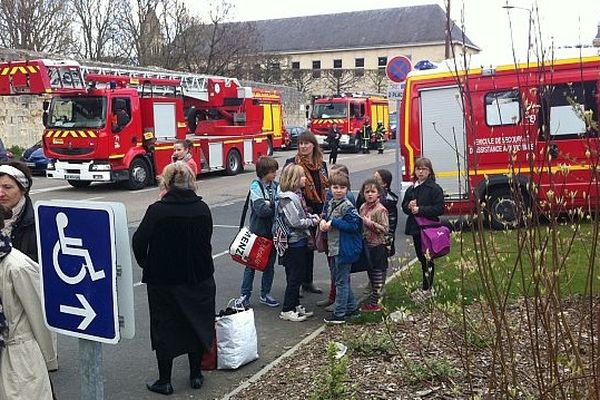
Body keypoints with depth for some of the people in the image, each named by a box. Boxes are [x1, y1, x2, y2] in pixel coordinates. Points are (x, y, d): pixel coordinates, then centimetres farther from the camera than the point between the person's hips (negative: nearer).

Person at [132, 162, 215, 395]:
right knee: (197, 324, 17)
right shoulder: (203, 209, -4)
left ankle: (165, 381, 19)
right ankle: (196, 375, 27)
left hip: (163, 281, -3)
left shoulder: (157, 211, -16)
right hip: (199, 278, 3)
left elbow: (139, 242, -13)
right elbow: (206, 240, 4)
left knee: (164, 328, 10)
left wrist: (147, 265, 4)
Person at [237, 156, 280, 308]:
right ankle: (244, 295, 16)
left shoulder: (276, 186, 3)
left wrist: (269, 204, -17)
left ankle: (265, 294, 27)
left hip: (273, 231, 5)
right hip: (258, 231, -5)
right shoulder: (256, 186, -11)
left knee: (270, 264, 13)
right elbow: (261, 209, -22)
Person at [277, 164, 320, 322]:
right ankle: (287, 310, 6)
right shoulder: (288, 198, -20)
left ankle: (296, 305, 27)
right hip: (294, 242, -10)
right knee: (294, 276, -3)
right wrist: (312, 222, -12)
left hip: (300, 240, 10)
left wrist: (313, 216, 5)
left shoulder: (297, 194, 11)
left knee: (299, 275, 16)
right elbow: (295, 222, -24)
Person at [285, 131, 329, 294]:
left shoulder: (321, 164, 10)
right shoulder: (292, 163, -6)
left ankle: (308, 282, 25)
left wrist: (324, 211, 10)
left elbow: (326, 188, 15)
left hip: (316, 212, 6)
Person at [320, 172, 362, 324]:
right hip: (333, 248, 9)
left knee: (341, 281, 0)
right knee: (341, 279, 20)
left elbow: (354, 225, -23)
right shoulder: (330, 204, 8)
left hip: (344, 248, -9)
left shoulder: (347, 207, -17)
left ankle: (339, 313, 9)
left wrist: (333, 223, -21)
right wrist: (323, 221, -4)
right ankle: (351, 307, 34)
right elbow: (326, 216, 20)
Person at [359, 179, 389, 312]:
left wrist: (370, 223, -22)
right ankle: (373, 299, 28)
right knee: (370, 271, 16)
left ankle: (373, 302, 7)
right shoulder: (363, 207, 9)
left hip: (377, 246, -8)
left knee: (377, 273, 1)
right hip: (366, 245, 8)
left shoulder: (380, 210, -14)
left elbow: (385, 229, -19)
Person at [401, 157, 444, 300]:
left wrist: (420, 209, -19)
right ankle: (427, 285, 29)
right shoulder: (411, 189, 12)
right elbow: (404, 206, 19)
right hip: (415, 228, 7)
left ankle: (427, 289, 8)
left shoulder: (434, 188, -9)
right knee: (421, 258, 15)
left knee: (427, 259, -1)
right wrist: (409, 206, -5)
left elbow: (439, 209, -14)